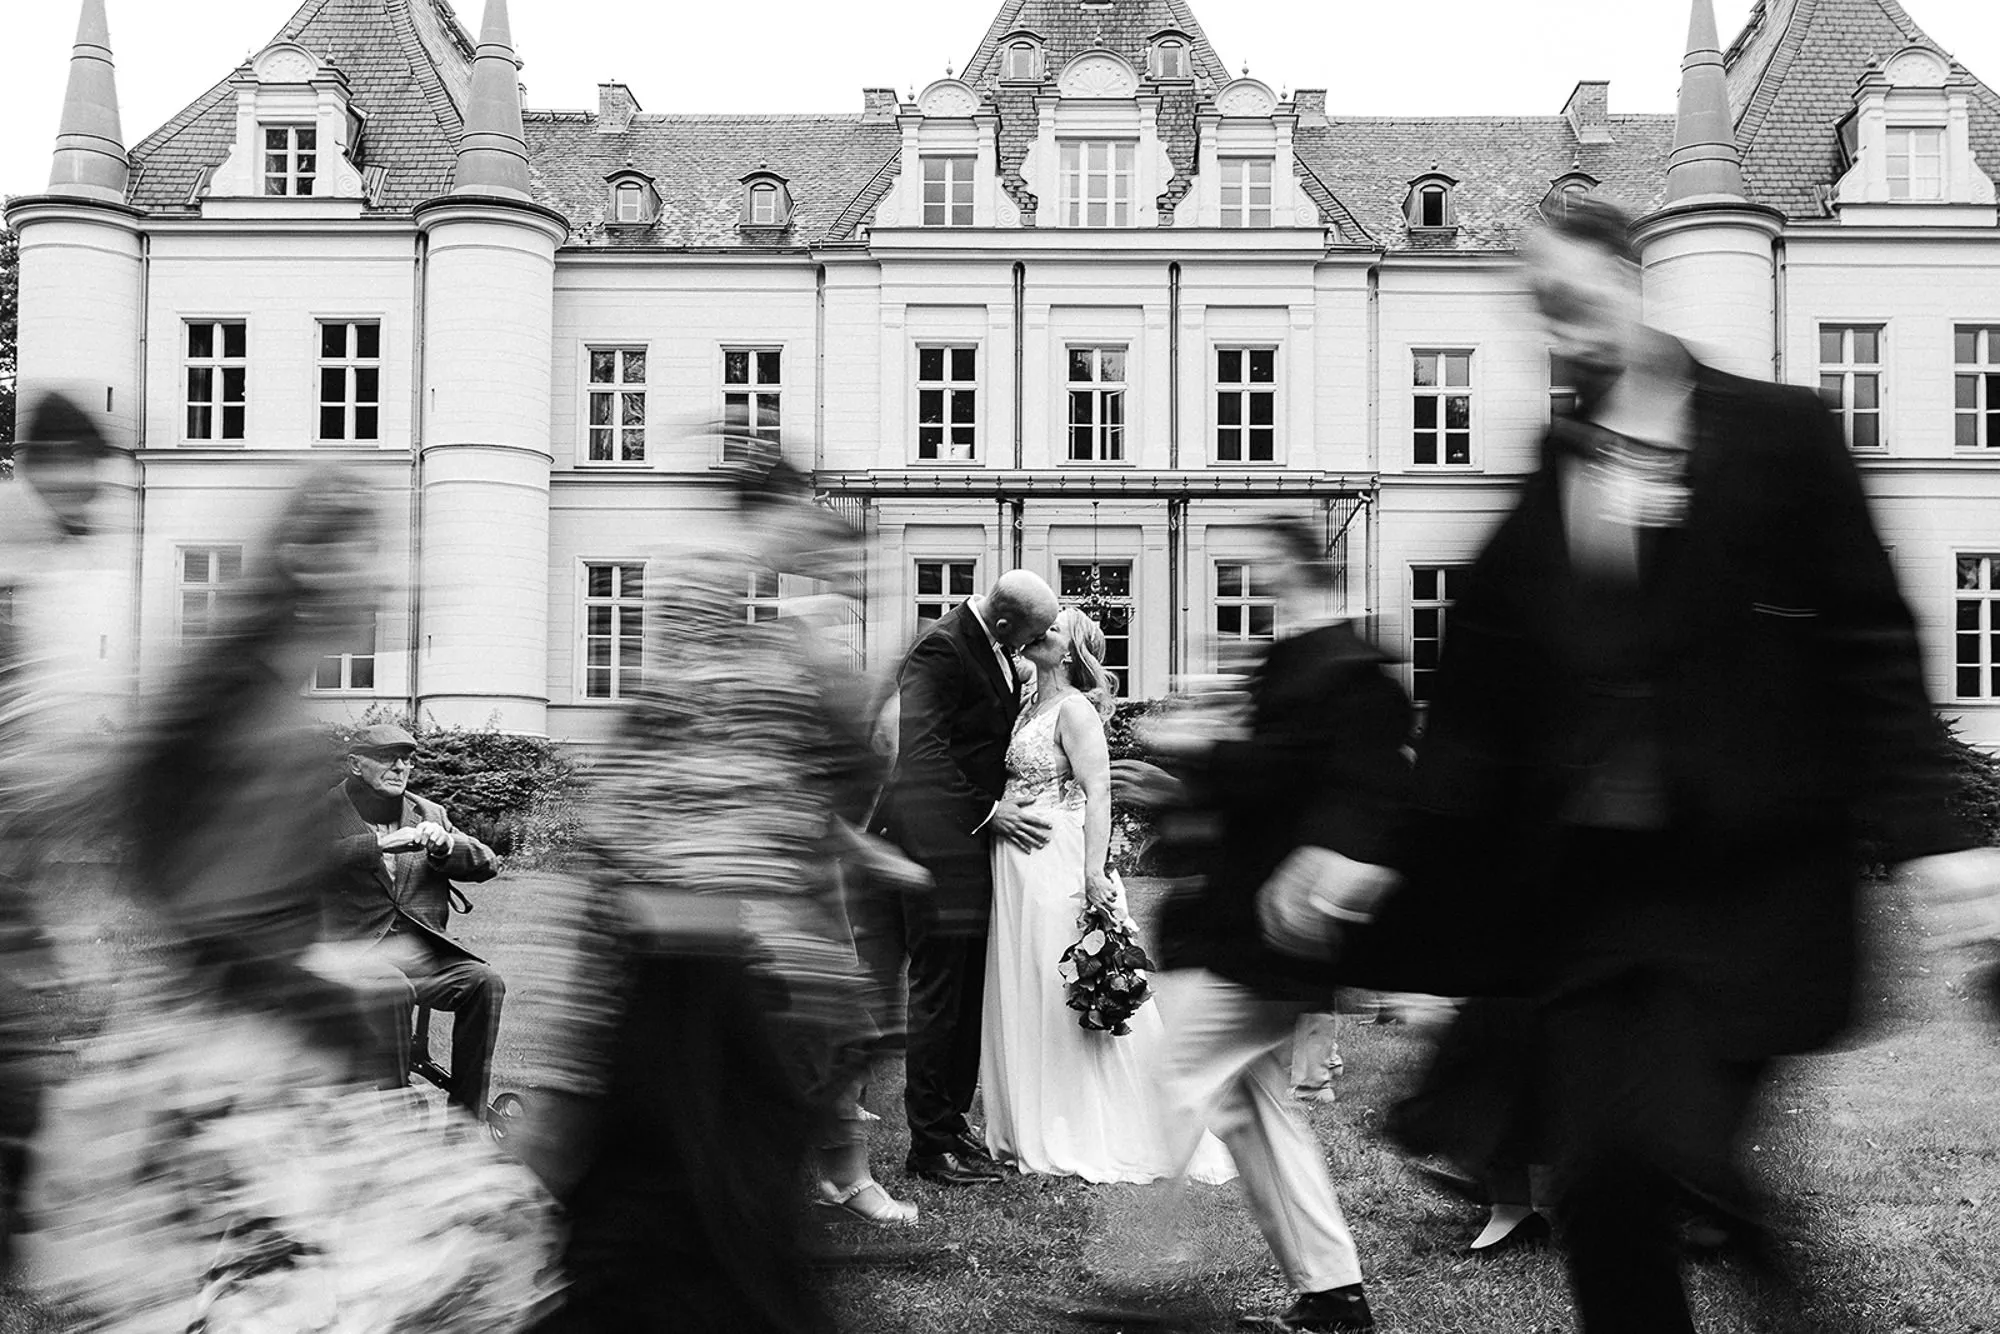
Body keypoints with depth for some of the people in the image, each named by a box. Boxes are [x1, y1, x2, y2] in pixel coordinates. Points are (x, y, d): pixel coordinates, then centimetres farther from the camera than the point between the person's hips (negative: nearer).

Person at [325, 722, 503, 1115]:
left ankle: (467, 1116, -16)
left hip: (424, 946, 4)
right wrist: (379, 843, -22)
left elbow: (488, 865, 17)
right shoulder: (324, 812, 7)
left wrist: (446, 844, -4)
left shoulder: (429, 813, 22)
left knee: (484, 981, -23)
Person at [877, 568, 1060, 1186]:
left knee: (970, 991, 12)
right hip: (938, 839, -9)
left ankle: (952, 1123, 22)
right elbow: (919, 750, -22)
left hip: (976, 836, 9)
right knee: (938, 993, -3)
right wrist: (988, 811, -20)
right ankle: (931, 1144, 5)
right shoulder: (941, 650, -18)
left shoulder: (994, 647, 11)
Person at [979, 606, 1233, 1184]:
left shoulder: (1074, 709, -10)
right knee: (1024, 999, 12)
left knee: (1068, 1000, -2)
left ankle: (1092, 1139, 8)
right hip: (1017, 870, 9)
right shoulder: (1031, 707, 15)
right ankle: (1036, 1131, 22)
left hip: (1056, 864, -9)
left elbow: (1098, 792, -17)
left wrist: (1093, 873, -24)